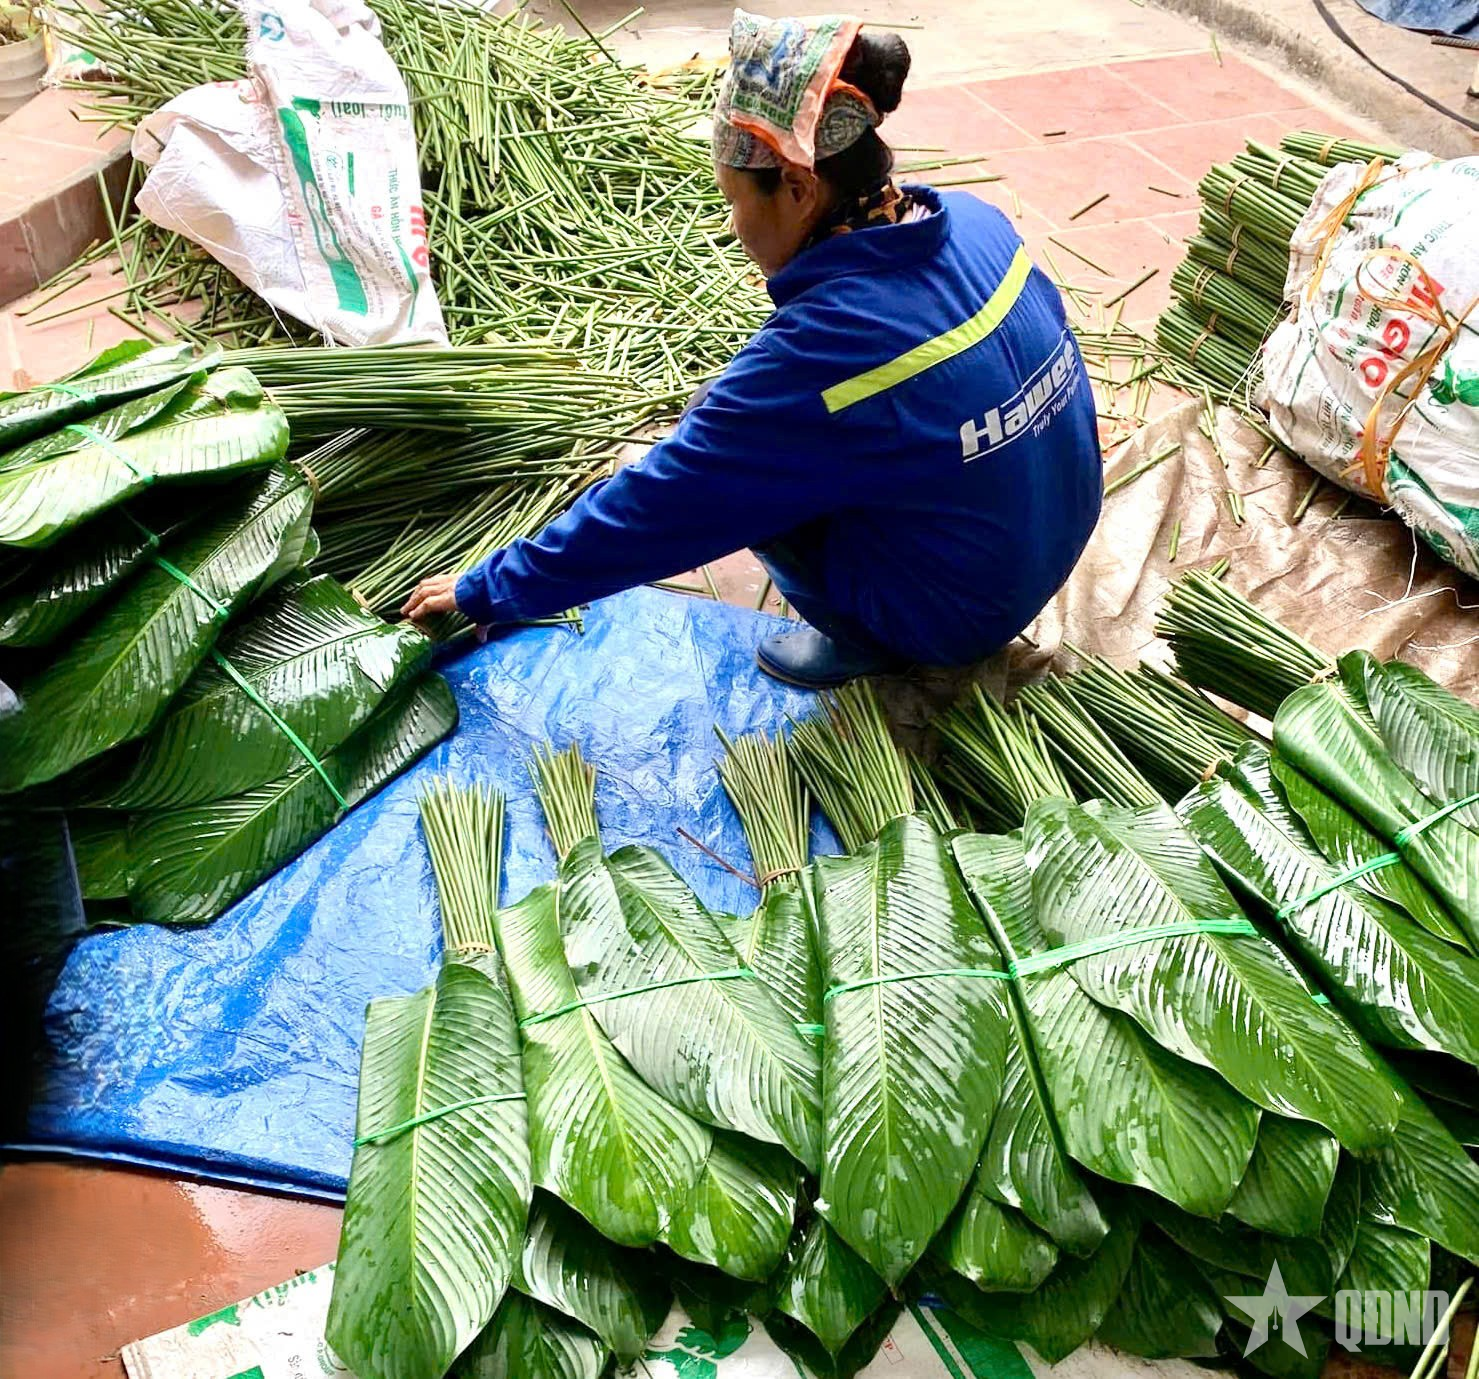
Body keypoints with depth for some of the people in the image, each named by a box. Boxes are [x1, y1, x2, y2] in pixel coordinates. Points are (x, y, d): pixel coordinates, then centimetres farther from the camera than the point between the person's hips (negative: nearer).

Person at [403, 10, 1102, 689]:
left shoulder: (819, 350, -29)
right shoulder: (972, 220, -8)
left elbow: (658, 507, -22)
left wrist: (488, 589, -10)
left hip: (960, 612, -7)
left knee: (722, 457, -5)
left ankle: (859, 641, 6)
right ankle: (874, 626, 19)